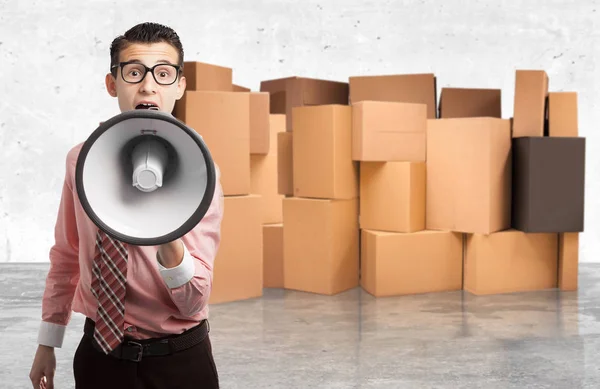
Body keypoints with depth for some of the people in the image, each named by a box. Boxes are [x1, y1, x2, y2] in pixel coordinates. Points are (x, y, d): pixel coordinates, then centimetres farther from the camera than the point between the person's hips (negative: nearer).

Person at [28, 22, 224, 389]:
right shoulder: (81, 159, -4)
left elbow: (194, 301, -19)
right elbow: (66, 255, 8)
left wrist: (169, 240, -37)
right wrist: (47, 344, 11)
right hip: (99, 354, 3)